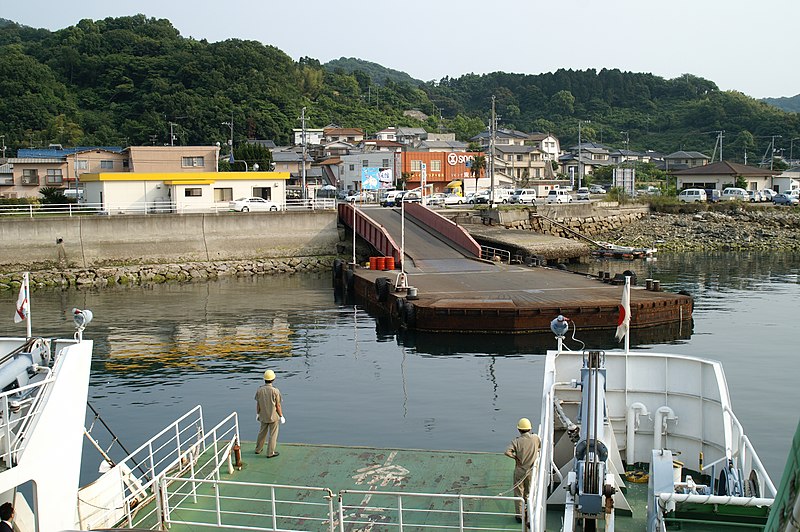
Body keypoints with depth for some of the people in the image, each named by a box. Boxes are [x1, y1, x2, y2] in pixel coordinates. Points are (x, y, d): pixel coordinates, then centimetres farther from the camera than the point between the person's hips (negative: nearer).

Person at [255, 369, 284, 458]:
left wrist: (257, 414, 17)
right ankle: (270, 453, 14)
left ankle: (258, 449, 35)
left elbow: (257, 404, 1)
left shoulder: (259, 390, -9)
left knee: (262, 432, 22)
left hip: (263, 416, 4)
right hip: (274, 416, -4)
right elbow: (278, 405, -15)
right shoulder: (275, 391, -21)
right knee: (273, 434, 9)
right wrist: (281, 416, -3)